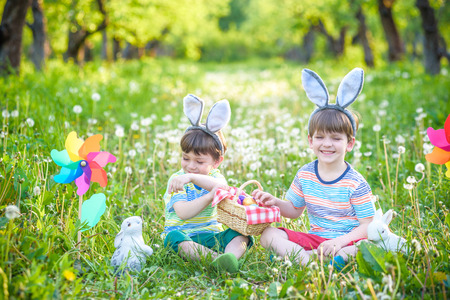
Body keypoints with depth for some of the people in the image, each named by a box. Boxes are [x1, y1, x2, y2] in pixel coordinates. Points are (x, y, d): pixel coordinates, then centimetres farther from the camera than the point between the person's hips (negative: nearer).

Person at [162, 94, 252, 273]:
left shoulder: (215, 176, 5)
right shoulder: (177, 179, -2)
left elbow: (221, 186, -23)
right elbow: (183, 213, -18)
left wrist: (192, 177, -35)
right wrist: (210, 195, -28)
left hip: (211, 234, 3)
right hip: (183, 233, -3)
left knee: (240, 233, -22)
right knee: (175, 238, -36)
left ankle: (231, 257, -54)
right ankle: (218, 259, -55)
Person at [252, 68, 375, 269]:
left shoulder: (355, 183, -9)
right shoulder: (305, 175, 3)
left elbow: (367, 225, -10)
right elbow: (295, 210, 16)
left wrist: (340, 241, -25)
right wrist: (275, 202, -5)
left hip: (347, 241, -3)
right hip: (314, 237, 3)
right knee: (268, 235, -15)